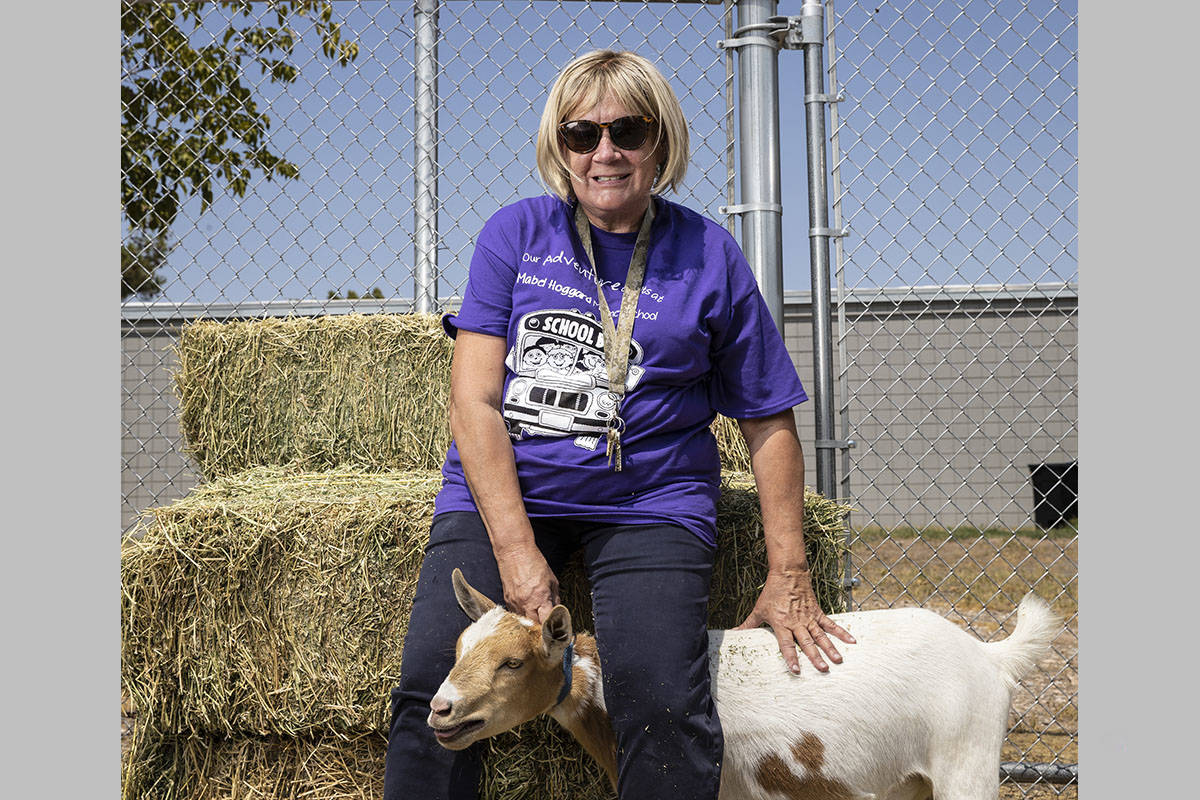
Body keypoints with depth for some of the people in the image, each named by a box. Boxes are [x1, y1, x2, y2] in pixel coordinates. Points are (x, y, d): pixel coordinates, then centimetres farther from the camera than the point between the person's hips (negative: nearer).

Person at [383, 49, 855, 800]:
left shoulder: (708, 256, 5)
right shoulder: (516, 233, 6)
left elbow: (769, 421, 7)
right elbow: (474, 398, -2)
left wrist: (789, 574, 0)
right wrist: (516, 548, -13)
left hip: (647, 504, -1)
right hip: (501, 490, 1)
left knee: (663, 704, -22)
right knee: (433, 684, -17)